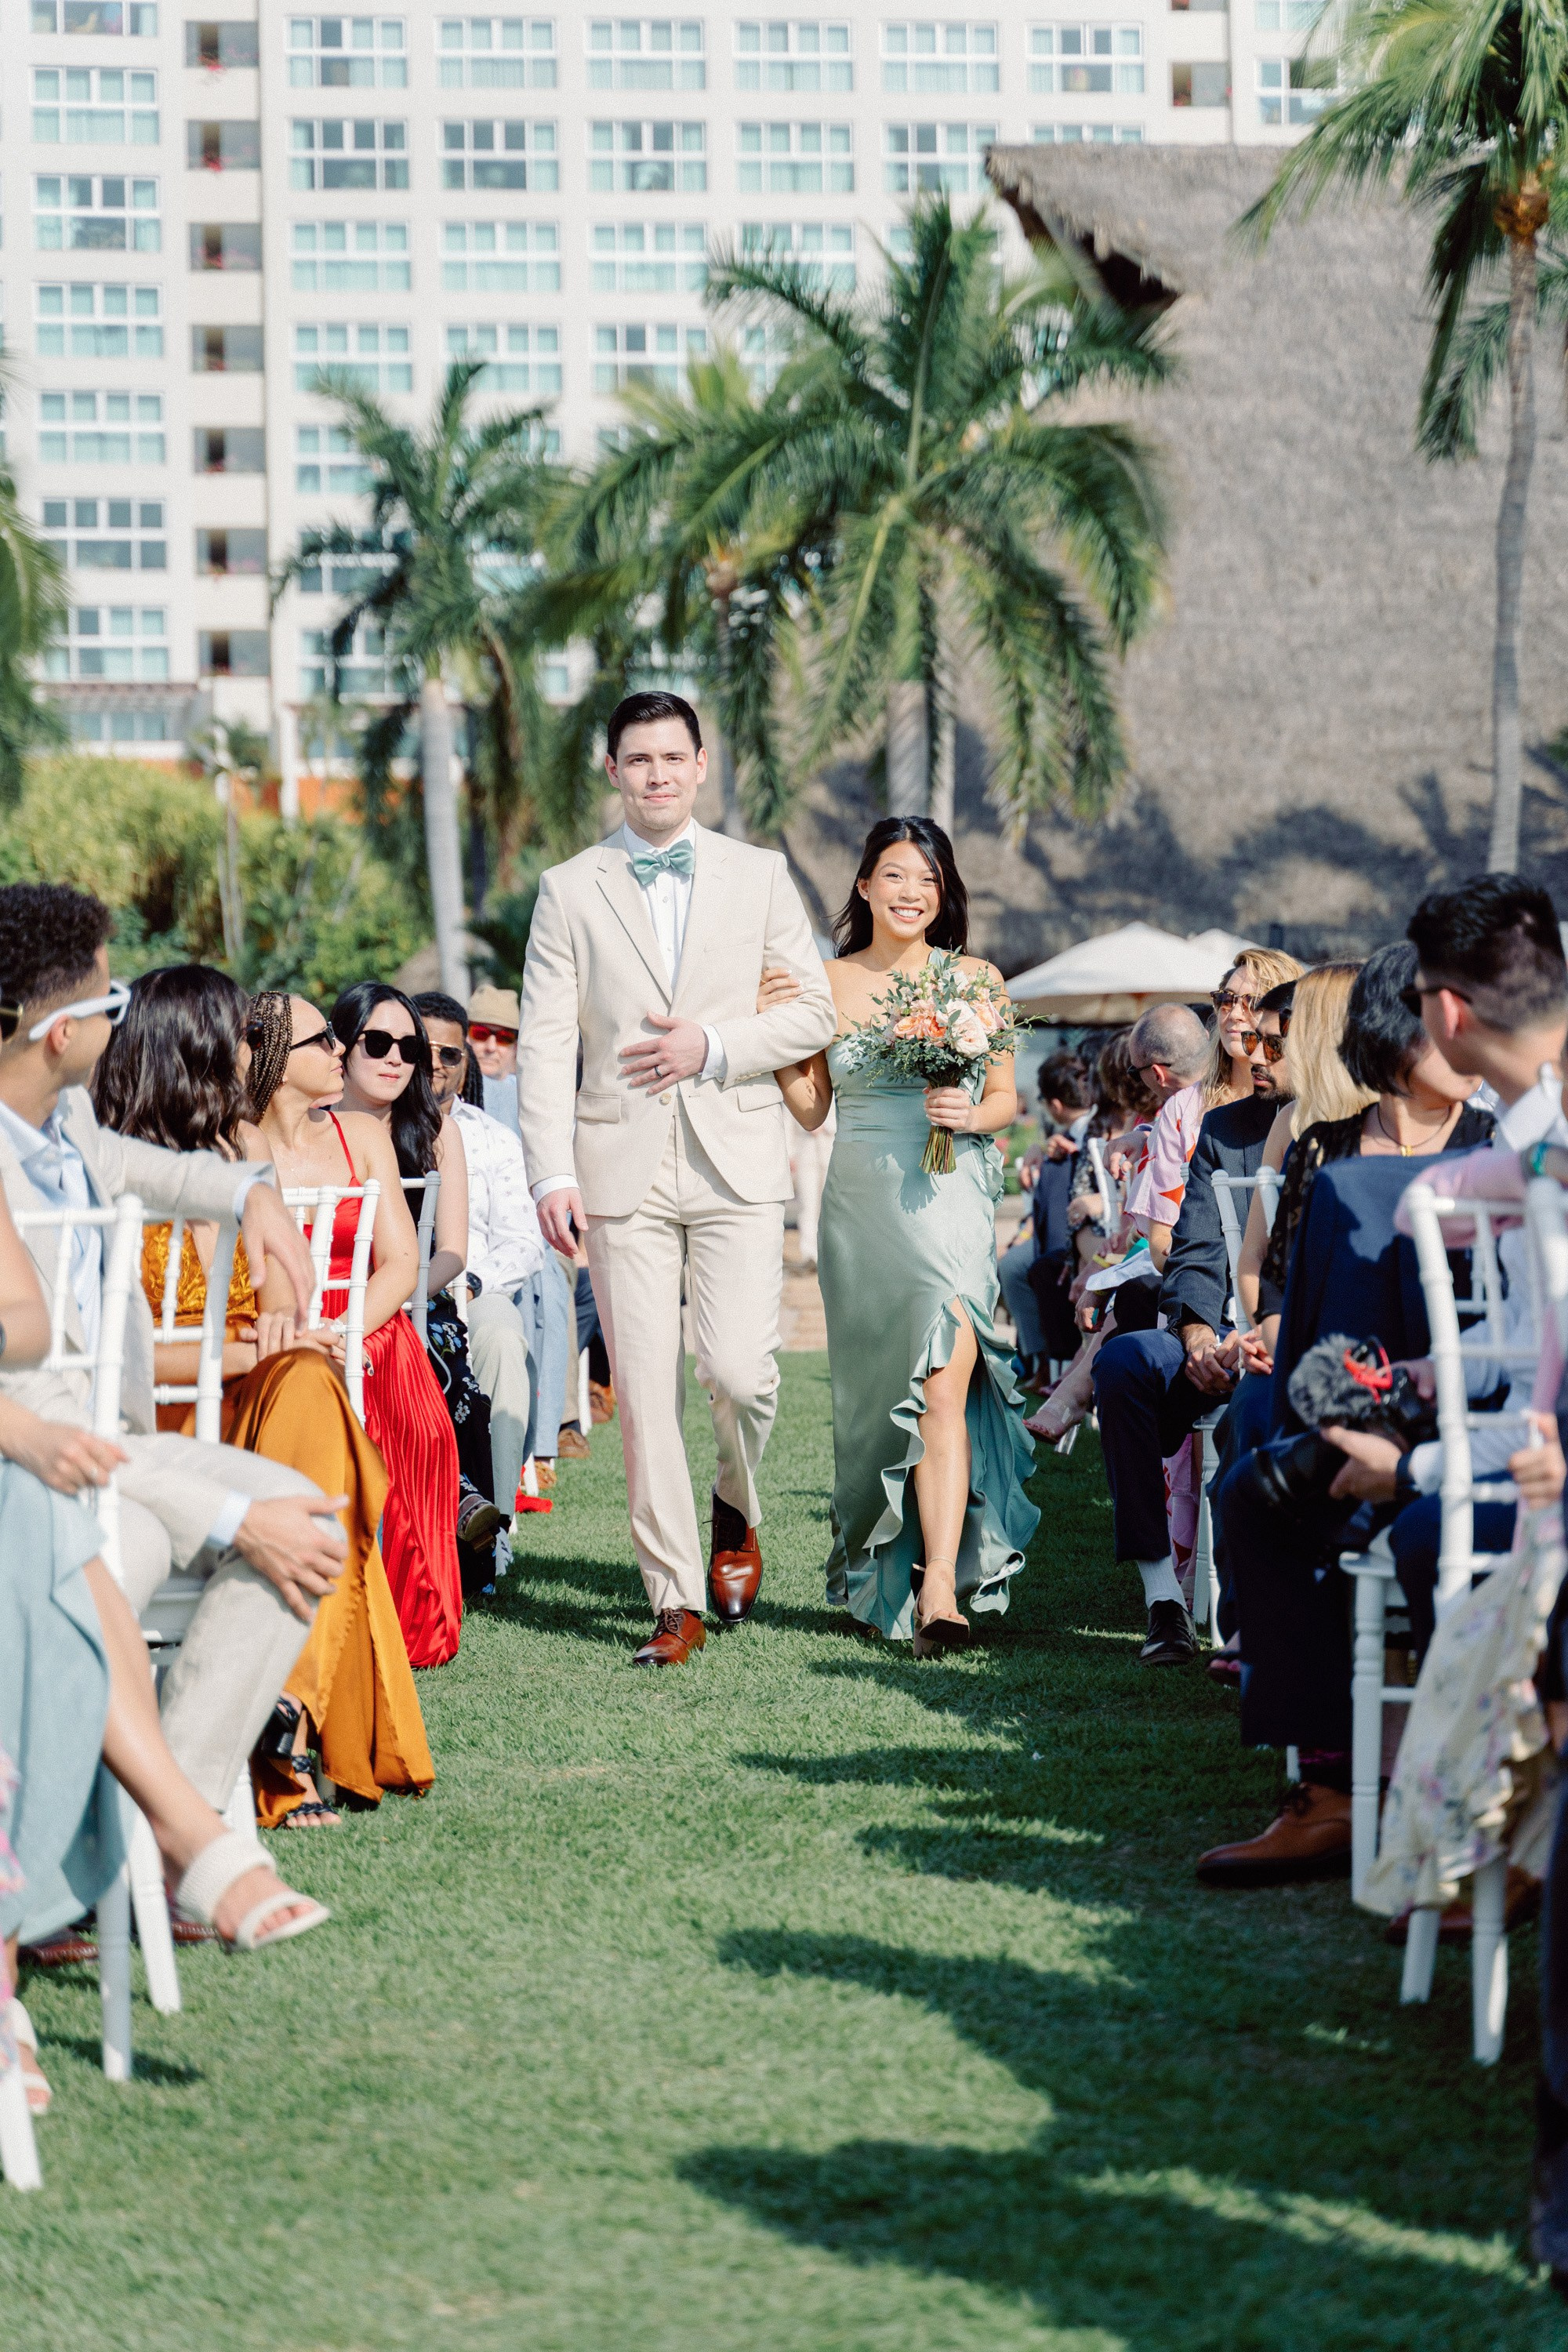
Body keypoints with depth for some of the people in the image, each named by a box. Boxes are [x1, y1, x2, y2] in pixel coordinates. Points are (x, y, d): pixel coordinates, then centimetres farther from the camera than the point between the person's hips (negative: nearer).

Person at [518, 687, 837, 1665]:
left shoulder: (761, 875, 10)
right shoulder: (570, 890, 8)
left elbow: (814, 1012, 8)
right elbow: (547, 1041, 2)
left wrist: (713, 1046, -8)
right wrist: (552, 1173, -9)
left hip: (737, 1158, 0)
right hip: (622, 1163, 0)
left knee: (738, 1371, -11)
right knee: (645, 1390, -2)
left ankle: (738, 1512, 20)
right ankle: (677, 1600, 6)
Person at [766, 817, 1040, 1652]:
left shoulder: (977, 979, 4)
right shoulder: (831, 982, 6)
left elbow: (1006, 1096, 10)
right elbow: (810, 1107, 7)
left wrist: (972, 1115, -11)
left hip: (952, 1204, -2)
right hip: (863, 1207, 2)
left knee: (943, 1388, -14)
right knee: (875, 1391, 9)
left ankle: (939, 1590, -19)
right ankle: (874, 1574, 27)